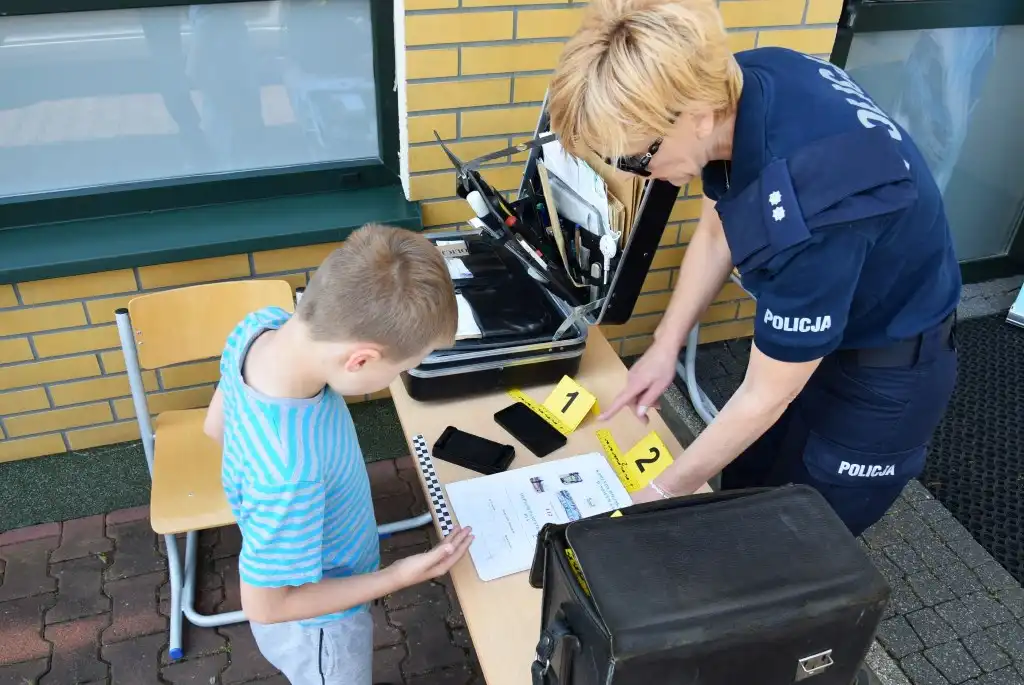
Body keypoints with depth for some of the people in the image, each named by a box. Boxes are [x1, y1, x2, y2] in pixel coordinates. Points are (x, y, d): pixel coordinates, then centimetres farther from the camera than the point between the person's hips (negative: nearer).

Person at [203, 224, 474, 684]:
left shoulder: (262, 325, -24)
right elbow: (265, 605, -27)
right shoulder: (288, 470, -45)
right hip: (317, 623, -6)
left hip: (291, 562, 6)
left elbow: (218, 426, -3)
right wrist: (399, 577, -21)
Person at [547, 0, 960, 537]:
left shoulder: (807, 207, -41)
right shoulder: (734, 83, -19)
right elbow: (716, 231, 0)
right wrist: (665, 347, -3)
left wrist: (663, 494, -15)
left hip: (886, 369, -7)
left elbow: (765, 398, -27)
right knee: (740, 498, 21)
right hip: (804, 333, 7)